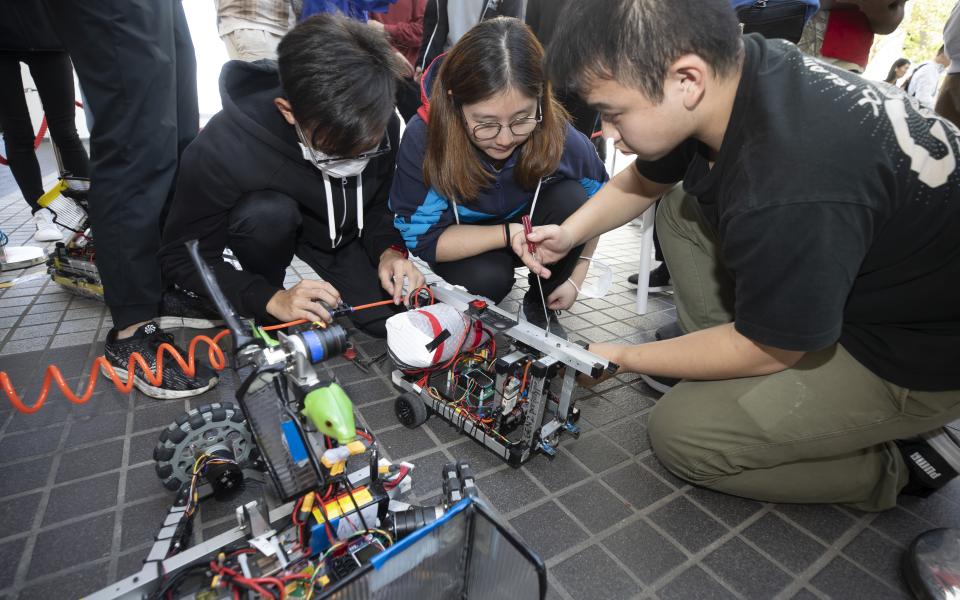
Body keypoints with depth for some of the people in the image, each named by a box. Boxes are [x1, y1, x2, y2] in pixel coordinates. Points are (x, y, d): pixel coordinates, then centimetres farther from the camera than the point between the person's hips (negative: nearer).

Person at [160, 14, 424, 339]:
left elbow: (378, 204, -6)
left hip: (341, 238, 3)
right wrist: (272, 299, -36)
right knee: (267, 212, -37)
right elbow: (183, 257, -23)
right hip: (269, 230, -2)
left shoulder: (382, 125, -25)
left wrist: (388, 249, -26)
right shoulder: (223, 148, -35)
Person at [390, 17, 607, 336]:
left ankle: (540, 305, -4)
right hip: (461, 247, -2)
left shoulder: (561, 138, -25)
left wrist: (575, 277, -6)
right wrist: (509, 233, -33)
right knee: (484, 278, -34)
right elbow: (421, 238, -25)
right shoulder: (424, 139, -31)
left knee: (571, 200, -26)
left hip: (529, 234, 3)